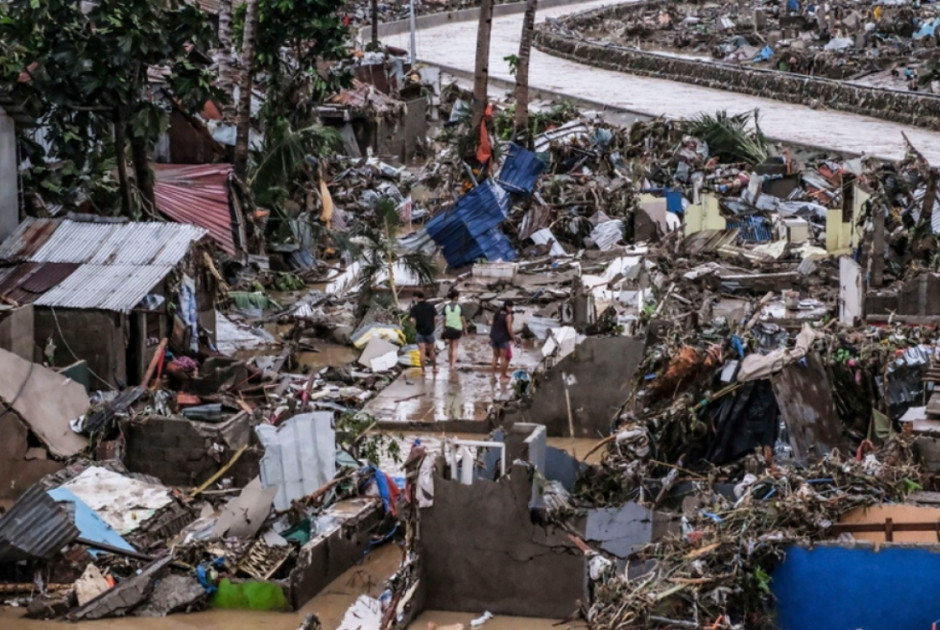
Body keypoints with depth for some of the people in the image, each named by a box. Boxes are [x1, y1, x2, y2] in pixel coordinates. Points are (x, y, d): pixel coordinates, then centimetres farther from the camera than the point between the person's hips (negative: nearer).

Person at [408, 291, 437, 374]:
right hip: (430, 331, 2)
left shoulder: (414, 308, -8)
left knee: (422, 352, 1)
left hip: (420, 332, -2)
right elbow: (435, 318, -8)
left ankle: (423, 370, 0)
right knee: (431, 351, 17)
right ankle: (434, 368, 24)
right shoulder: (431, 306, -3)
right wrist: (434, 326, 7)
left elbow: (412, 320, -17)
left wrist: (416, 326, 1)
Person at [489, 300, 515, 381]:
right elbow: (509, 328, -18)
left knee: (495, 356, 16)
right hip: (503, 338, -7)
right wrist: (513, 338, -7)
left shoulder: (497, 313, 4)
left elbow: (492, 325, 8)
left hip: (494, 337, 7)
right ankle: (503, 375, 7)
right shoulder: (508, 316, -17)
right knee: (503, 357, 2)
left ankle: (493, 373, 19)